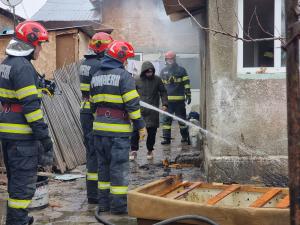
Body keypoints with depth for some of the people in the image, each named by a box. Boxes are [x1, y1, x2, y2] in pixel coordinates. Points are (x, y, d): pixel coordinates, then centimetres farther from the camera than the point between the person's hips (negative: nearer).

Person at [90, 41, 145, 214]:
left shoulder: (96, 77, 13)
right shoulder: (124, 76, -11)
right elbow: (133, 104, -14)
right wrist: (140, 126, -8)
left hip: (99, 128, 7)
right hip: (118, 130, -7)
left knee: (104, 165, 14)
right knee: (119, 167, -1)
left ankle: (104, 203, 21)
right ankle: (118, 205, 3)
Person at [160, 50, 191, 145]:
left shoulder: (181, 70, 4)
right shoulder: (163, 71, 13)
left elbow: (186, 83, 2)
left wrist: (188, 95, -4)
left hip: (179, 99, -2)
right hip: (167, 99, 2)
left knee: (182, 118, 6)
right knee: (166, 119, 0)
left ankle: (185, 136, 17)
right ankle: (166, 138, 3)